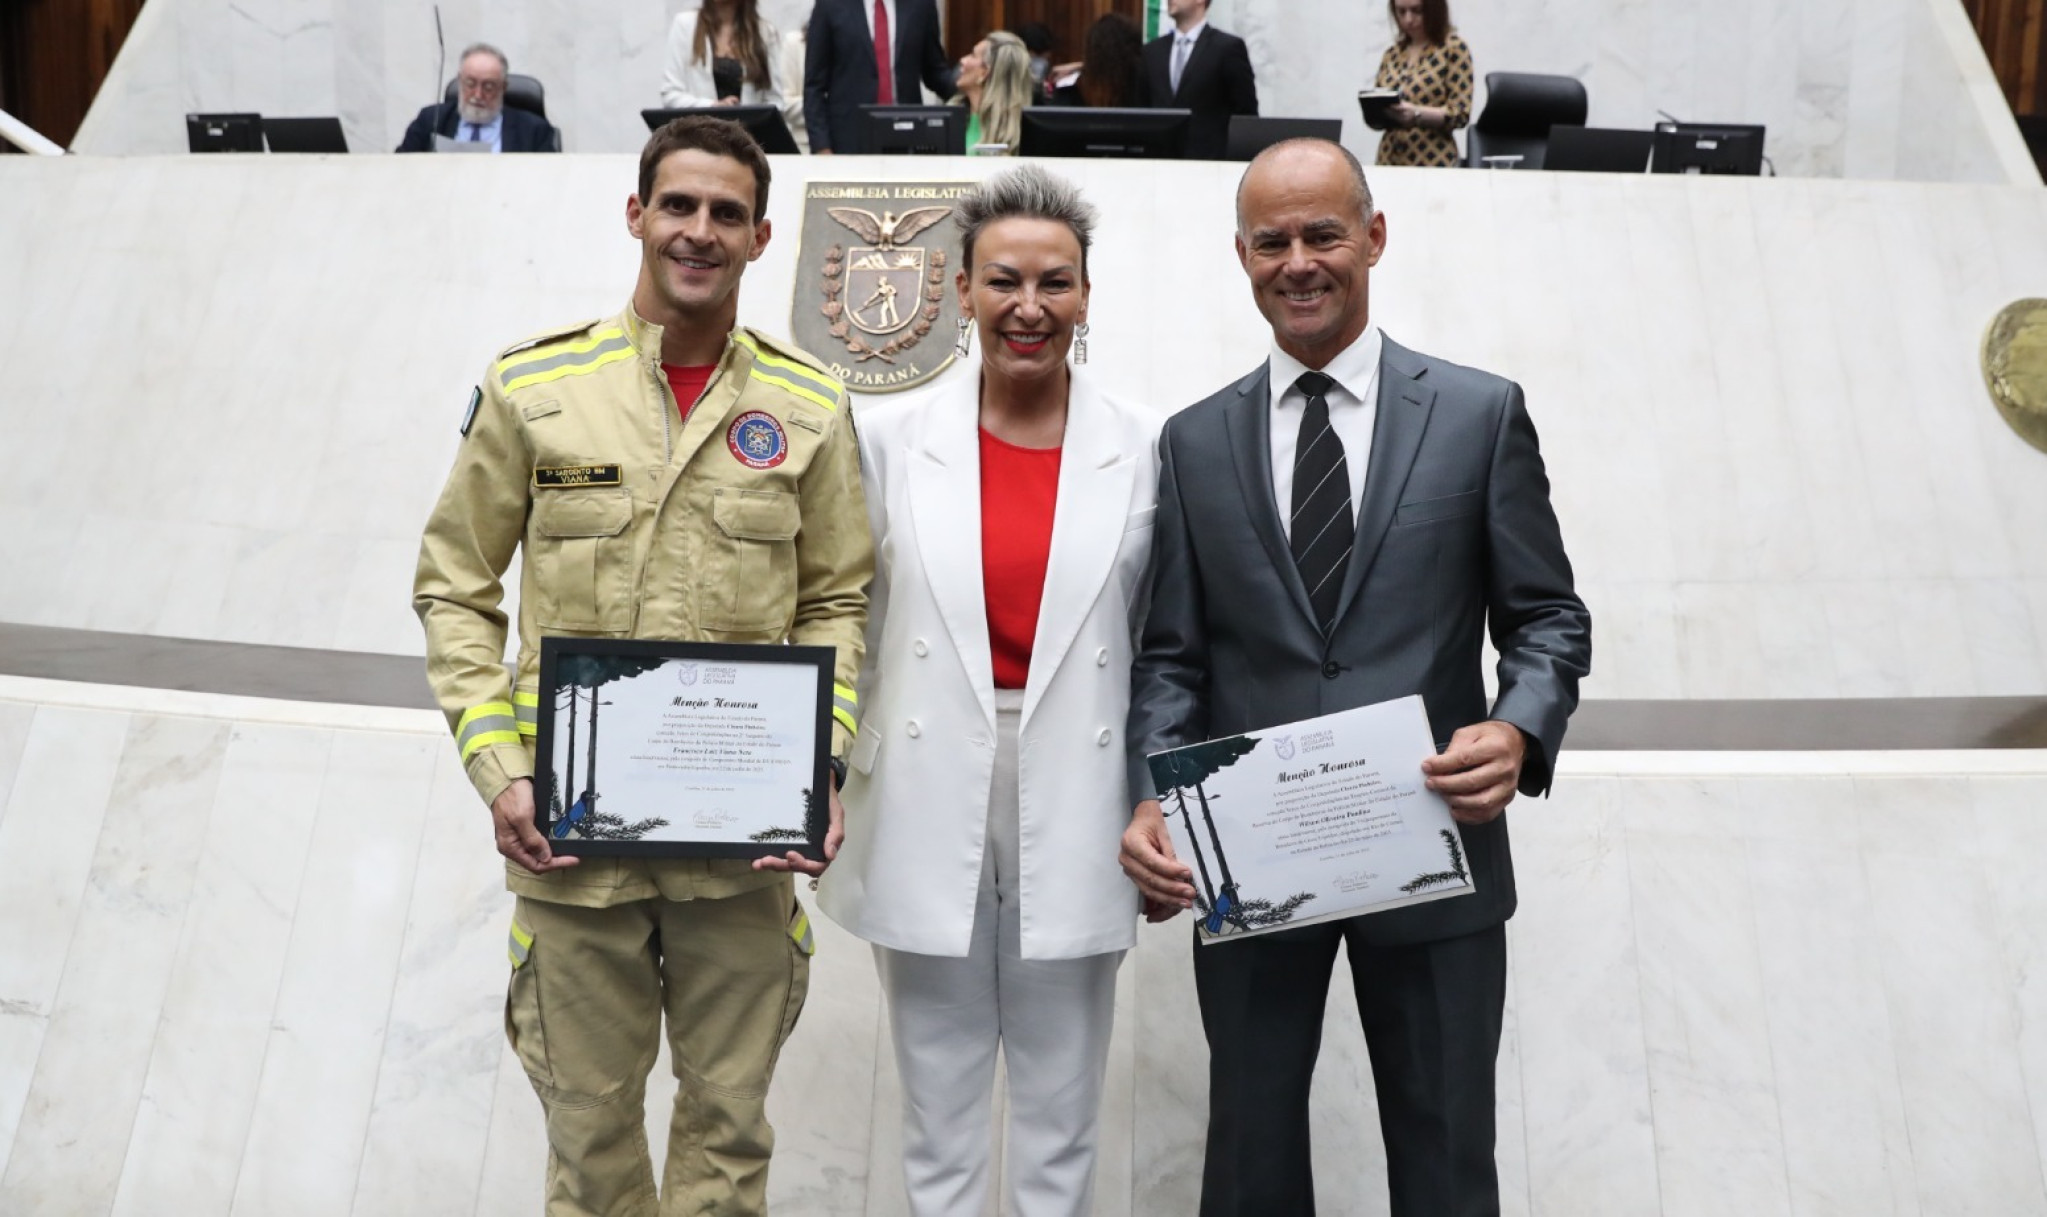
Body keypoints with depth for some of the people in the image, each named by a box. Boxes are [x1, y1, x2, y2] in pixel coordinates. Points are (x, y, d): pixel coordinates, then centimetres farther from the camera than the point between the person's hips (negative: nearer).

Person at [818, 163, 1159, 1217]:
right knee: (939, 1101, 15)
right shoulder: (892, 439, -1)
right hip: (931, 813, 1)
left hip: (1075, 813, 0)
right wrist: (833, 791, 3)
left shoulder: (1144, 452, -2)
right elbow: (850, 629, 4)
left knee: (1060, 1098, 14)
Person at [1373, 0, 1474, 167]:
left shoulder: (1454, 48, -1)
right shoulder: (1392, 54, 14)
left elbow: (1460, 113, -7)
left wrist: (1417, 113, -22)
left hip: (1433, 161, -4)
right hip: (1389, 159, 4)